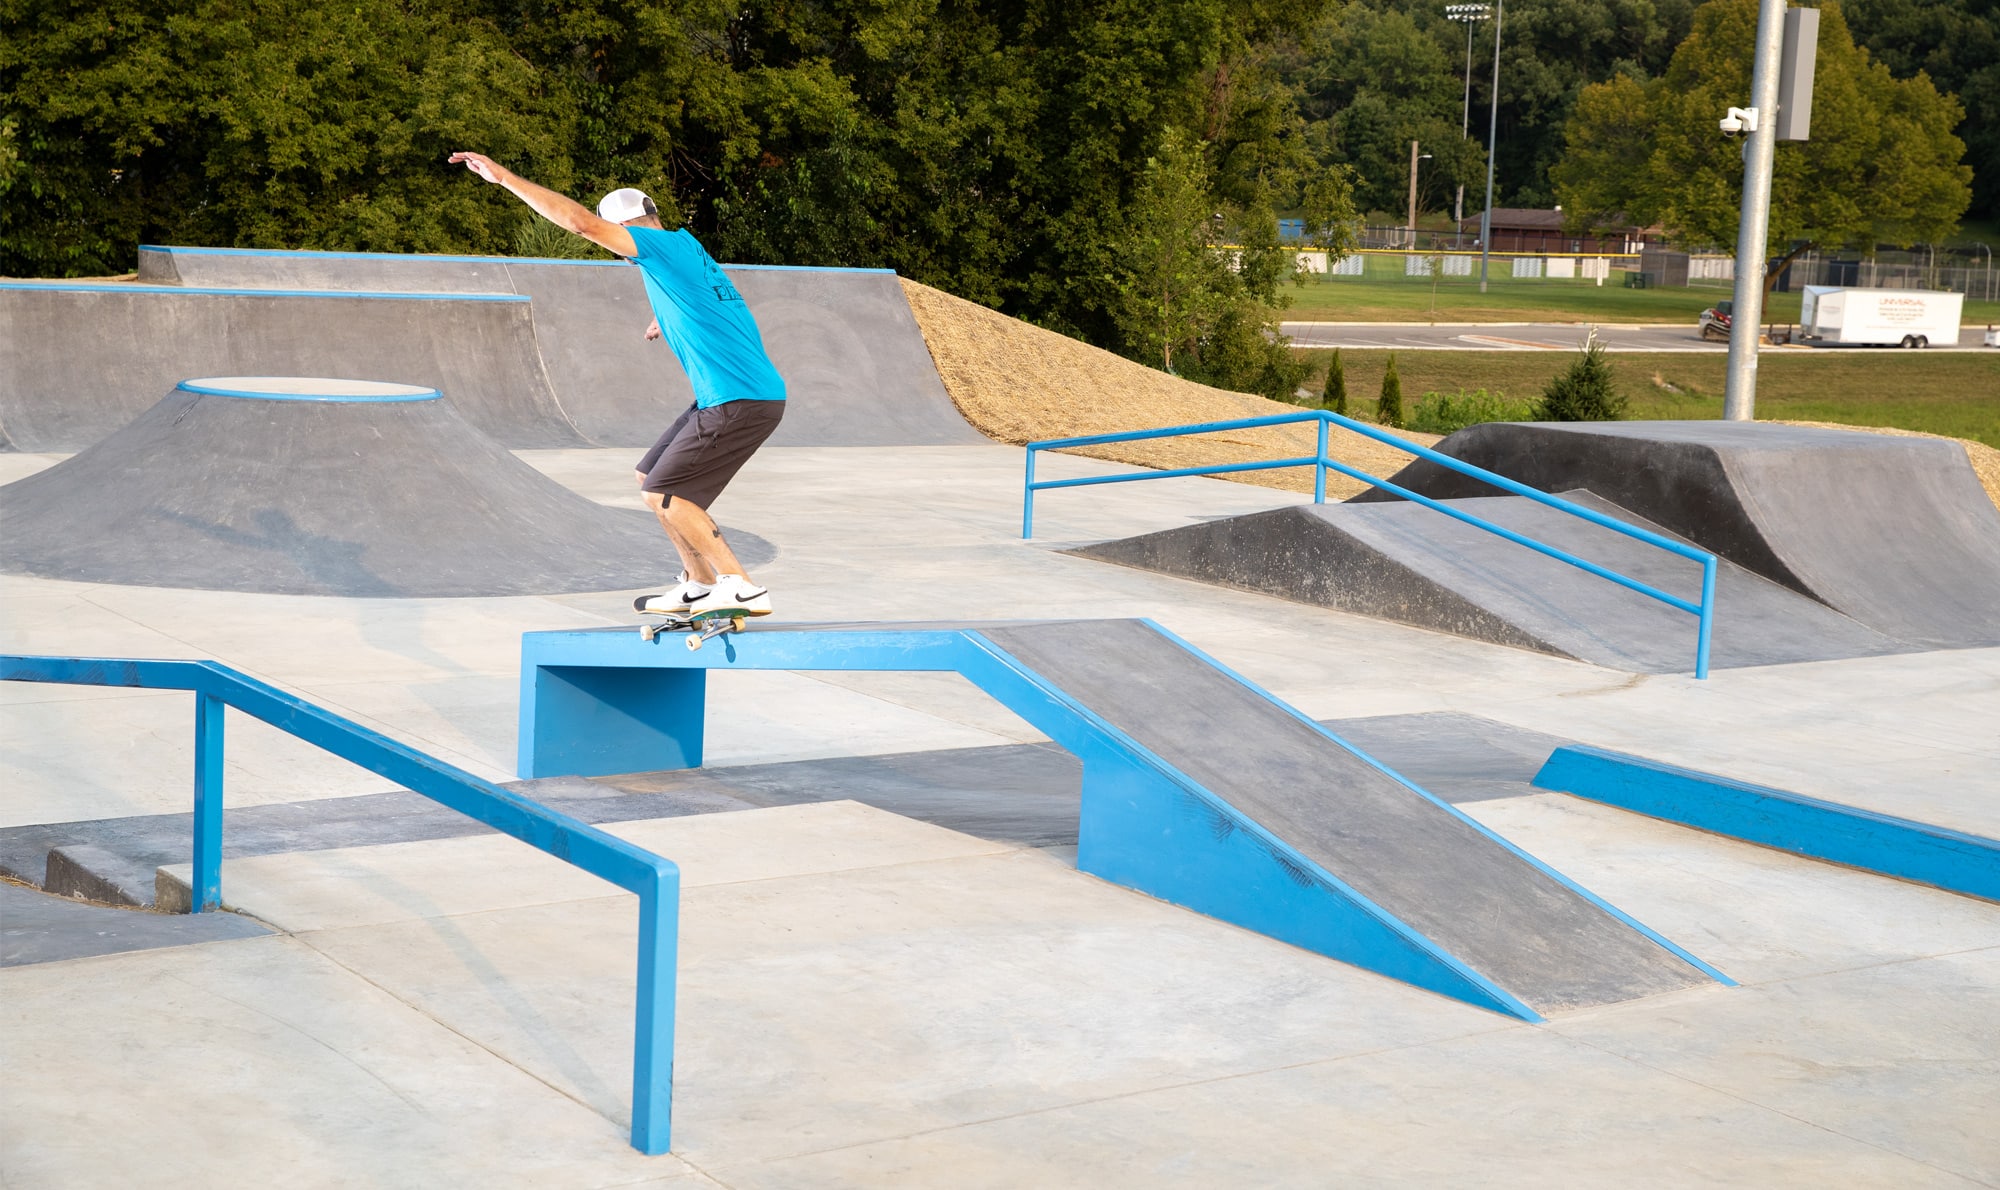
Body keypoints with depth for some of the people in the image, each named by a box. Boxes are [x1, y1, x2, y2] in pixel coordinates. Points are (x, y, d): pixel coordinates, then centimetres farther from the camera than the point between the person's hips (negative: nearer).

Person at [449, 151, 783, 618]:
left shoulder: (669, 246, -11)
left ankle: (742, 589, -5)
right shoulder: (688, 252, 17)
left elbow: (580, 222, -16)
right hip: (721, 401, 10)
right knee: (651, 478, 17)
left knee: (663, 496, -7)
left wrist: (505, 177, -13)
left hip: (741, 403, -10)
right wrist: (670, 322, 31)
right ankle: (697, 585, 24)